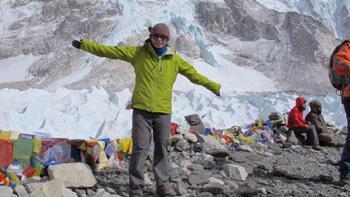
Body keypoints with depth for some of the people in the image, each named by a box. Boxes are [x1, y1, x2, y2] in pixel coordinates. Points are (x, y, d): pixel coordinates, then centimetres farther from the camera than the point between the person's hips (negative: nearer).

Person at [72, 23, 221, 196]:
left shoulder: (174, 59, 7)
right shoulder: (138, 53, 2)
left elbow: (194, 75, 14)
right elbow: (109, 50, 1)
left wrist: (215, 87, 14)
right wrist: (84, 44, -2)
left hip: (163, 112, 2)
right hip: (141, 110, -2)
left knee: (161, 150, 10)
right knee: (140, 149, -4)